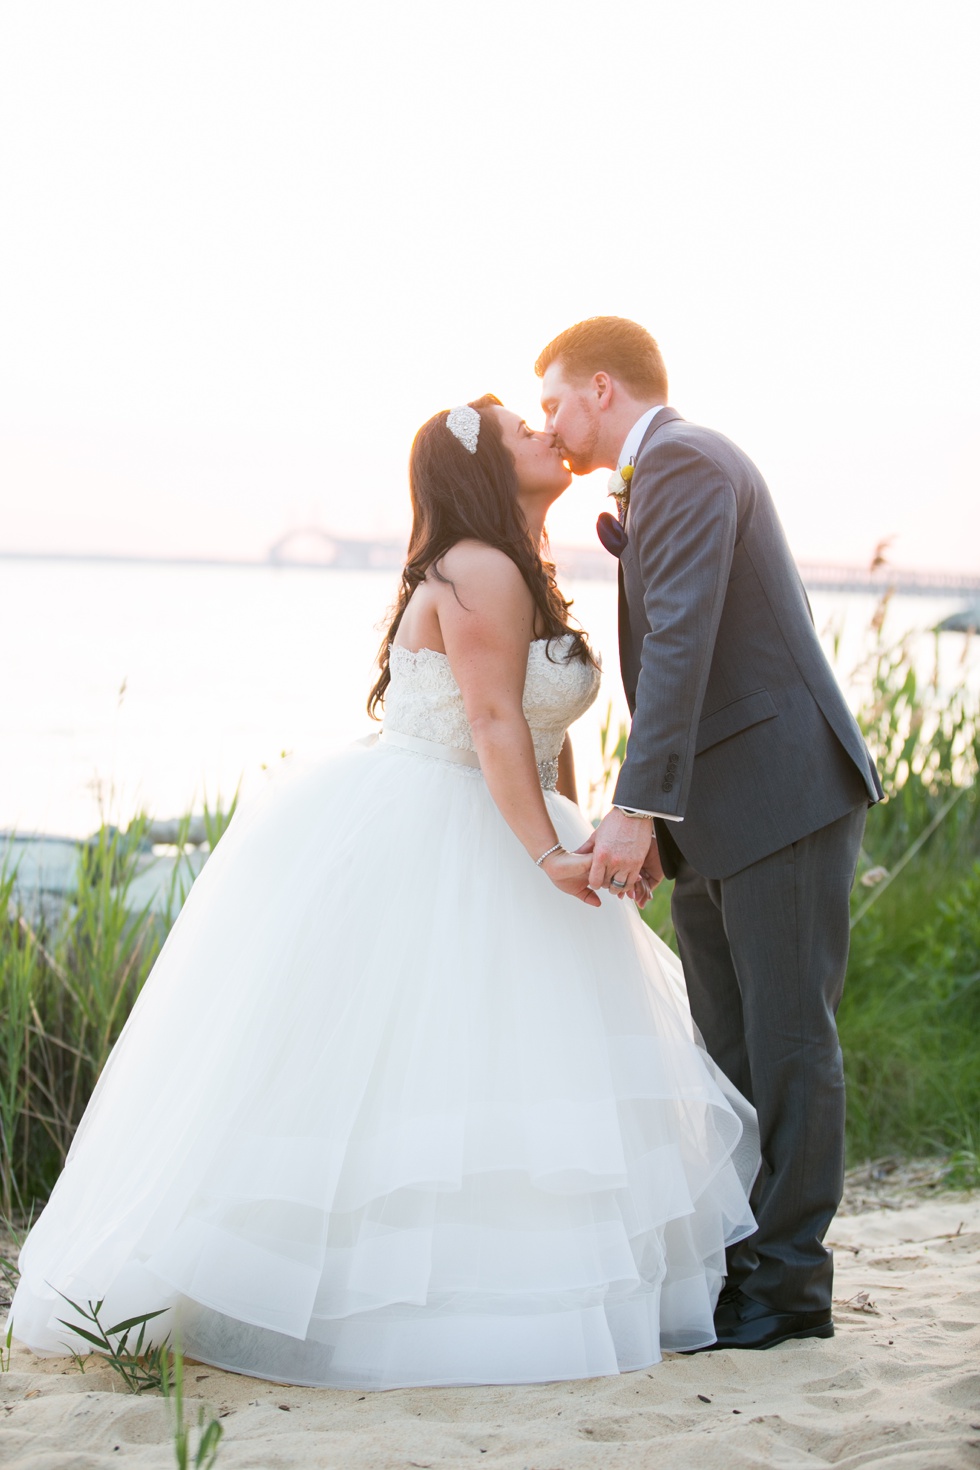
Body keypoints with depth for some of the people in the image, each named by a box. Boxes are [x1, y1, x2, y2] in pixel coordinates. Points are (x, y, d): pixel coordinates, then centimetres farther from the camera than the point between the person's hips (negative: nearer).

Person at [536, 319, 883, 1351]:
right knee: (729, 1047, 10)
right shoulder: (665, 474, 21)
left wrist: (638, 807, -27)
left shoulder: (682, 462, -10)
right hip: (713, 822, 10)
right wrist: (654, 817, 19)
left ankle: (789, 1280, 4)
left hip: (783, 794, -10)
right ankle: (736, 1263, 16)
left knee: (787, 1039, -3)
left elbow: (683, 641, -22)